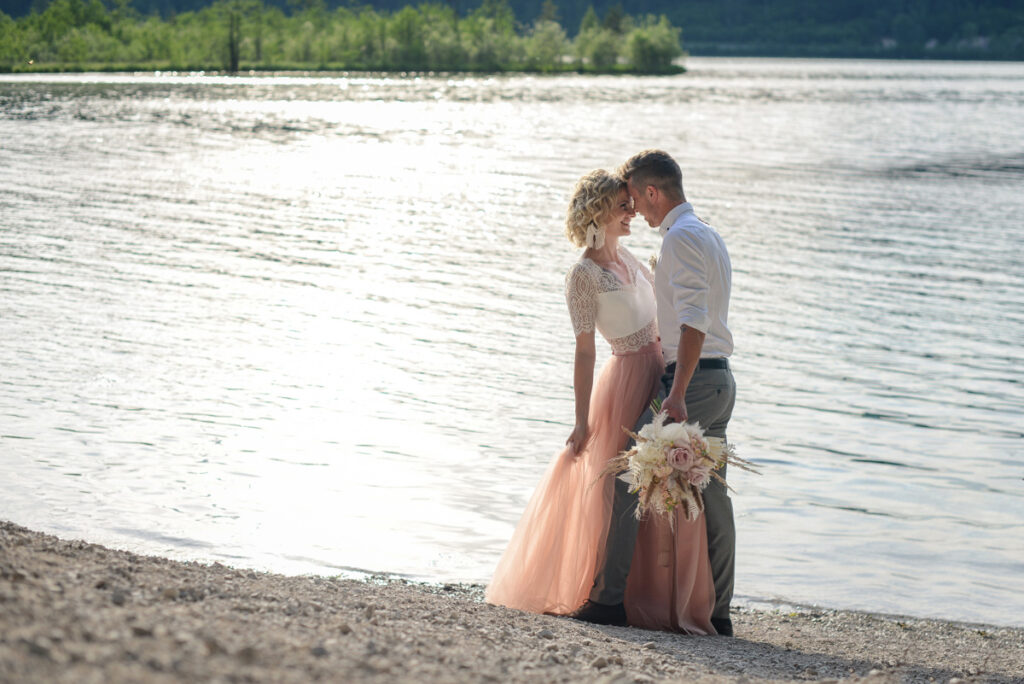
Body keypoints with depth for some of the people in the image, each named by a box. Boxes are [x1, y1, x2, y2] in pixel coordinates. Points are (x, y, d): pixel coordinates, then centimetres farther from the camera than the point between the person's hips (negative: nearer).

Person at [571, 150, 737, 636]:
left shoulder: (680, 237, -12)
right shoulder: (709, 236, 20)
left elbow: (693, 322, -22)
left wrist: (677, 393, -26)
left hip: (692, 379, -10)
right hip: (721, 380, 10)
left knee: (630, 478, -6)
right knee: (711, 495, 8)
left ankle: (611, 597, -5)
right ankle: (717, 611, 10)